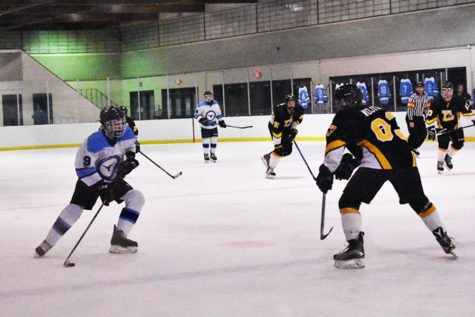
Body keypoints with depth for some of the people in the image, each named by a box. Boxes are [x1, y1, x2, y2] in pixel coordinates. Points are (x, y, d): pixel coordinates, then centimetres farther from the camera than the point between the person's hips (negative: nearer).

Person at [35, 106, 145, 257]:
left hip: (112, 178, 6)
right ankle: (48, 243, -5)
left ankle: (119, 238, -12)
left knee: (137, 198, -9)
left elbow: (130, 145, 13)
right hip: (92, 178, -5)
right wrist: (101, 187, -29)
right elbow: (83, 168, -28)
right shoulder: (94, 141, -30)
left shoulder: (127, 133, -13)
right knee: (75, 208, -17)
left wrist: (130, 157, -8)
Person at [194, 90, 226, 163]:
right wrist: (201, 119, -29)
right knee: (206, 141, -3)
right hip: (205, 127, -4)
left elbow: (218, 113, 11)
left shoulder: (216, 104, -2)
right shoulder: (201, 105, -17)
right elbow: (196, 114, -13)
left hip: (214, 126, 4)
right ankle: (206, 155, 9)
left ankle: (213, 154, 18)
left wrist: (221, 121, 10)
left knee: (214, 140, 4)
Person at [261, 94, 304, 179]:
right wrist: (277, 144, -35)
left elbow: (298, 120, 2)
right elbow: (277, 131, -36)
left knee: (288, 150, 0)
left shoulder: (298, 109, -21)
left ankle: (267, 157, 20)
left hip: (287, 128, 6)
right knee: (280, 149, -19)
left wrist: (294, 130, -11)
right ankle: (270, 169, -9)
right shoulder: (280, 110, -37)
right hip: (275, 126, -6)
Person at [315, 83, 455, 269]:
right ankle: (444, 240, 33)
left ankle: (355, 248, -12)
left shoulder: (345, 116, 8)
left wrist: (326, 172, 2)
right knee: (418, 200, 26)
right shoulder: (378, 111, 28)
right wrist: (352, 162, 28)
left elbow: (335, 143, -4)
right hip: (405, 158, 7)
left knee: (349, 201, 2)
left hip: (377, 163, -7)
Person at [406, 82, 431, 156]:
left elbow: (427, 107, 14)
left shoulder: (426, 96, 3)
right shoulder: (413, 97, -18)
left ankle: (414, 148, 19)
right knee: (414, 134, -16)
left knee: (423, 134, 3)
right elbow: (410, 109, -22)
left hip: (419, 117, 7)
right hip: (411, 117, -7)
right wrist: (411, 121, -25)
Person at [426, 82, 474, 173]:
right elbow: (430, 117, -18)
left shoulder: (459, 100, -17)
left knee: (459, 143, -4)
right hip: (442, 127, -3)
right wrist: (430, 128, -25)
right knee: (444, 143, -20)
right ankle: (440, 162, -2)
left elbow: (467, 111, -4)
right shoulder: (436, 102, -20)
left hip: (455, 125, 3)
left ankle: (448, 157, 21)